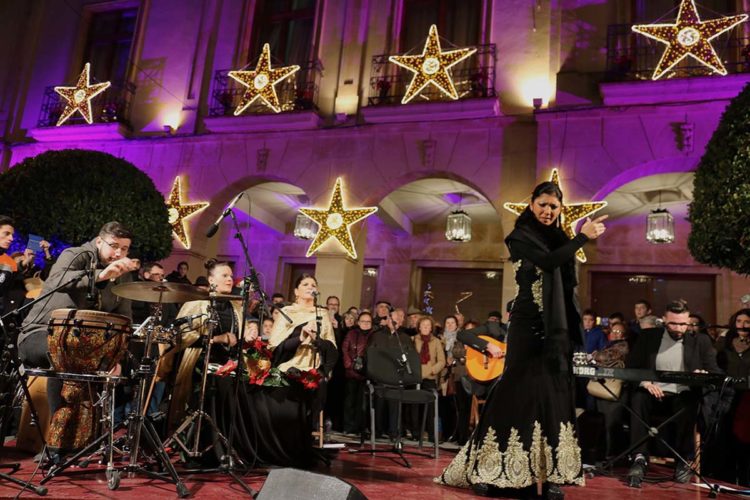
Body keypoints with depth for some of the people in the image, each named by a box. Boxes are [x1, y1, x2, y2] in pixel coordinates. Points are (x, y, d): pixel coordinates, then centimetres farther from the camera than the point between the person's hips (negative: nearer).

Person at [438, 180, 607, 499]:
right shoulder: (521, 236, -2)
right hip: (529, 324, -6)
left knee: (554, 396, 4)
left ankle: (548, 474, 9)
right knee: (521, 392, -5)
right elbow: (547, 261, -20)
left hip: (557, 328, 6)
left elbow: (569, 284, 14)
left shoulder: (559, 239, 16)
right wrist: (583, 237, -14)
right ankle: (491, 470, 5)